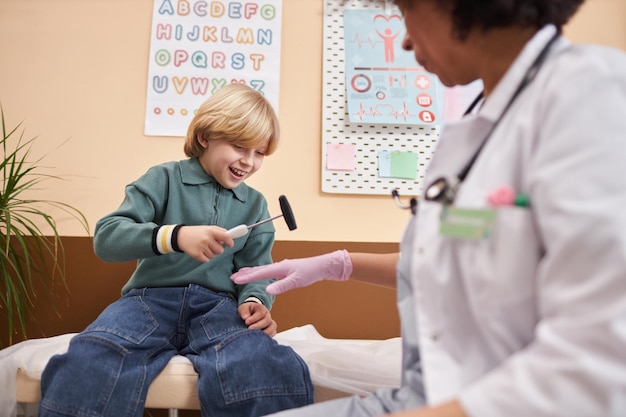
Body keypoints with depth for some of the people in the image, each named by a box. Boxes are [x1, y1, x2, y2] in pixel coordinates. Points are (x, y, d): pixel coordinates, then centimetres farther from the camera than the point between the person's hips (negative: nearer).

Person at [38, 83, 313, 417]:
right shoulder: (165, 179, 4)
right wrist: (175, 236, -24)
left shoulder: (255, 204, 16)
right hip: (151, 298, -1)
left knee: (273, 369, -32)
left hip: (217, 305, 2)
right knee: (89, 362, -34)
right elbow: (105, 237, -6)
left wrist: (255, 301, -10)